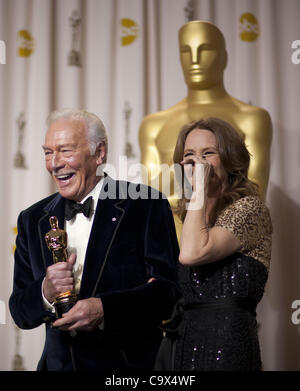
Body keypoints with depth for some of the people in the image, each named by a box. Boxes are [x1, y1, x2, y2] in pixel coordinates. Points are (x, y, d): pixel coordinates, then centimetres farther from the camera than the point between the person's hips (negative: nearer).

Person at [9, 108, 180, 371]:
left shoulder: (147, 206, -9)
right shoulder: (33, 220, 3)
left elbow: (169, 290, -15)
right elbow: (20, 314, 2)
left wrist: (104, 309, -27)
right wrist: (45, 293, -18)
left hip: (131, 363, -3)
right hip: (59, 362, 4)